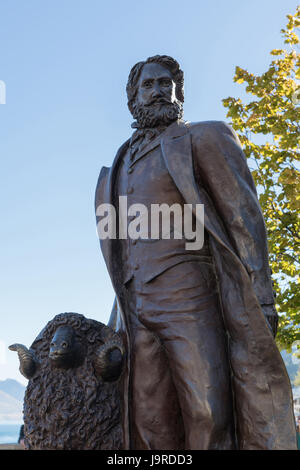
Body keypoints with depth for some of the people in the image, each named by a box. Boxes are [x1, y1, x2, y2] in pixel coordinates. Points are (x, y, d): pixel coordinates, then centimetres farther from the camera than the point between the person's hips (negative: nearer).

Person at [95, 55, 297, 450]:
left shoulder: (202, 138, 6)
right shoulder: (121, 168, 24)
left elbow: (243, 215, -3)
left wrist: (261, 303, -12)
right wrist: (119, 320, 18)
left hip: (191, 299, -5)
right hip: (139, 310, 6)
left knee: (209, 419, -8)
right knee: (153, 427, 3)